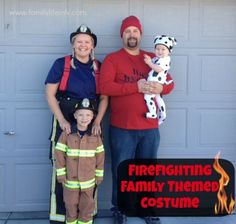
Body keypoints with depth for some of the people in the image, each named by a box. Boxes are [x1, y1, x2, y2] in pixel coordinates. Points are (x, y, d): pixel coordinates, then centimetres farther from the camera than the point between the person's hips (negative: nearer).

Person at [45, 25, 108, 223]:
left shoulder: (98, 67, 8)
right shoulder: (61, 64, -1)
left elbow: (104, 97, 7)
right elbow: (50, 94, -3)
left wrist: (97, 122, -6)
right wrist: (62, 120, -13)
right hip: (65, 121, -3)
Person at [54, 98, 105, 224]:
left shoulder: (95, 136, -4)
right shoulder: (66, 134, -9)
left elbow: (100, 157, 2)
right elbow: (59, 155, -6)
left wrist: (99, 176, 4)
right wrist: (61, 175, -6)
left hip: (88, 180, 1)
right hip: (70, 180, -1)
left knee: (87, 206, 13)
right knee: (70, 206, 14)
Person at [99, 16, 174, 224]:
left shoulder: (152, 58, 12)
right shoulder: (112, 59, -1)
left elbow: (170, 82, 13)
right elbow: (105, 86, -14)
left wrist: (161, 88, -11)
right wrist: (136, 87, -20)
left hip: (150, 127, 3)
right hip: (122, 128, -3)